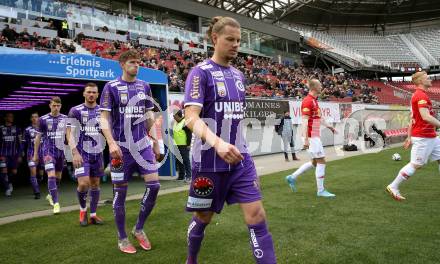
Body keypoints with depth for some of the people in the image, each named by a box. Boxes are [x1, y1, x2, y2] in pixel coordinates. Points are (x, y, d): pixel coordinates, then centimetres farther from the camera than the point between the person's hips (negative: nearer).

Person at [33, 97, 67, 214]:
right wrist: (35, 154, 6)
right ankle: (56, 203, -15)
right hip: (48, 150, -4)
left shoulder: (65, 118, 2)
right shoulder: (43, 119, -4)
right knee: (51, 175, -17)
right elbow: (38, 137, 4)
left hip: (61, 150, 4)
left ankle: (50, 195, 41)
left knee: (58, 176, 16)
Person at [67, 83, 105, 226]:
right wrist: (75, 152, -19)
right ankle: (83, 209, 14)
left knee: (95, 183, 9)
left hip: (98, 153, 4)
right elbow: (69, 133, -8)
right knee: (83, 183, -14)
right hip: (82, 153, -4)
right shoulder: (75, 111, -5)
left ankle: (93, 215, 20)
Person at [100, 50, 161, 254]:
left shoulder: (144, 86, 10)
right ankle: (122, 238, 19)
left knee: (154, 185, -4)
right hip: (121, 147, -4)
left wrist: (155, 142, 12)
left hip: (143, 145, 4)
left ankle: (139, 229, 17)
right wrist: (111, 143, -18)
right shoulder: (111, 87, -2)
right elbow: (104, 117, -6)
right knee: (120, 192, 3)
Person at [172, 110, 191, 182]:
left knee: (186, 160, -5)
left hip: (184, 145, -8)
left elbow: (189, 134, -13)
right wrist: (173, 143, 20)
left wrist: (188, 144, -16)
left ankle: (188, 176, 0)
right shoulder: (175, 123, 14)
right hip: (177, 145, 8)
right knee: (179, 161, 11)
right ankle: (181, 175, 20)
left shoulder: (185, 122, -11)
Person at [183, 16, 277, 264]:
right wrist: (217, 143, -38)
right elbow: (191, 117, -22)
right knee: (203, 217, 13)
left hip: (240, 158, 5)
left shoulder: (239, 75, 11)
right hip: (210, 160, -5)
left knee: (256, 214, -4)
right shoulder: (200, 72, -10)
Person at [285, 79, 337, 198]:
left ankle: (292, 177, 20)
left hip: (316, 136, 10)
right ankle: (320, 190, 5)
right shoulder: (308, 101, -15)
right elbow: (304, 121, -21)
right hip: (312, 136, -10)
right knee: (321, 161, -4)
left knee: (315, 162, 14)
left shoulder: (314, 100, 15)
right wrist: (306, 139, -26)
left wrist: (328, 126, 34)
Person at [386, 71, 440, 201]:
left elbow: (412, 118, 17)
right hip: (423, 137, -10)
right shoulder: (421, 95, -16)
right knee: (416, 164, -4)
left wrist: (409, 137, 19)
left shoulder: (417, 95, 15)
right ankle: (393, 187, 6)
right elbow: (426, 117, -28)